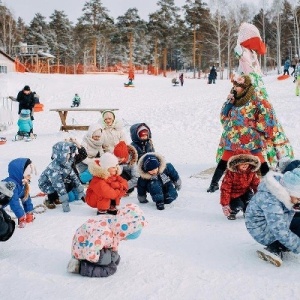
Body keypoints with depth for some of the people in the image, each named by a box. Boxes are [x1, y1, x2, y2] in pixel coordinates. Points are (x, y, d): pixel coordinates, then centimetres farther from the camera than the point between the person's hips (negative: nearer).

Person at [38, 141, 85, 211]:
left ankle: (55, 197, 9)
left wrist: (81, 193, -4)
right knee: (59, 188, -31)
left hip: (57, 182, 8)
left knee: (72, 183, -10)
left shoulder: (66, 164, -13)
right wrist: (65, 204, -41)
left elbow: (74, 178, -5)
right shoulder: (54, 167, -37)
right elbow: (58, 185, -40)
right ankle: (49, 200, -2)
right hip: (46, 184, -8)